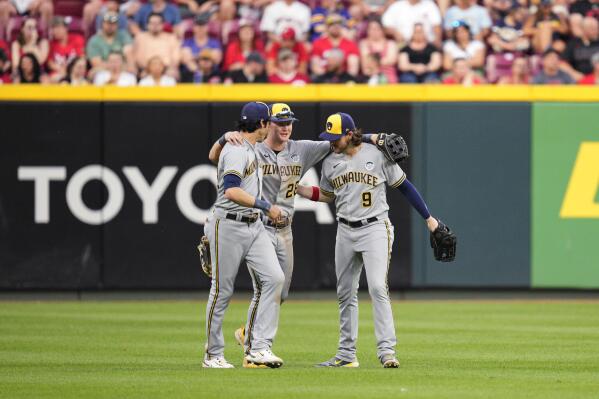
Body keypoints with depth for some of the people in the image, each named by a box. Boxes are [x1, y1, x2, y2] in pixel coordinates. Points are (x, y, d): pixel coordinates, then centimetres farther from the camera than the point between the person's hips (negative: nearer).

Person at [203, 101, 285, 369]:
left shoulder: (249, 148, 15)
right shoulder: (236, 151, -16)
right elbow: (231, 191, -29)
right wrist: (265, 206, -27)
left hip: (254, 226, 9)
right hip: (228, 226, -9)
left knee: (273, 278, -8)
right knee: (222, 291, 0)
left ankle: (259, 347, -10)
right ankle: (213, 355, 10)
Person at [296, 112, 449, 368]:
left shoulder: (377, 155, -7)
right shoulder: (330, 163, 7)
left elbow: (404, 186, 0)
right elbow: (326, 195, 21)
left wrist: (428, 218, 1)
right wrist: (294, 188, 8)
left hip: (375, 229, -5)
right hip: (345, 232, 5)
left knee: (378, 288, -18)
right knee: (345, 293, 8)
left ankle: (386, 350, -18)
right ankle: (346, 354, 16)